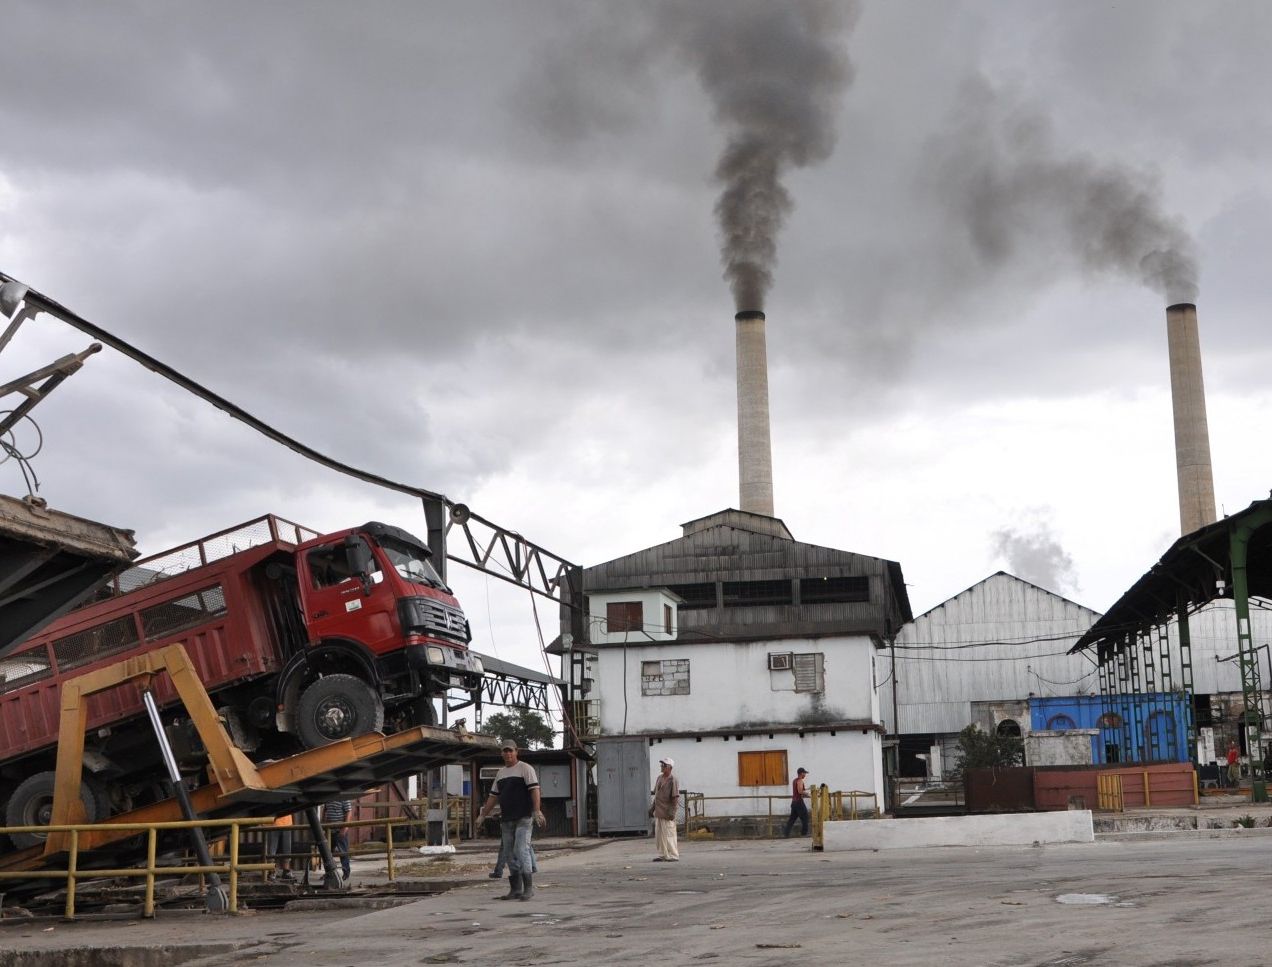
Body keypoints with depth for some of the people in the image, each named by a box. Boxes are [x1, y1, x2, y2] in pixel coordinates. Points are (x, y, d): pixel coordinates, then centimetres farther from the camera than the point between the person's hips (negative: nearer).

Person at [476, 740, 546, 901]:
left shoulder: (525, 768, -2)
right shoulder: (500, 773, 18)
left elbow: (534, 789, -13)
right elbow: (493, 796, 23)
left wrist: (537, 811, -24)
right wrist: (482, 815, 19)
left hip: (523, 818, -7)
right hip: (506, 820, 7)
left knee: (521, 850, -15)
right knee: (510, 854, 7)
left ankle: (528, 888, -12)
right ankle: (515, 890, 12)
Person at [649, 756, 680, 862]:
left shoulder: (673, 780, -11)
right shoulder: (659, 778, 12)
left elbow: (676, 797, -15)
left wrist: (672, 811, -21)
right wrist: (652, 807, 18)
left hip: (667, 813, -8)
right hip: (658, 812, 8)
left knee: (669, 835, -5)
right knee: (658, 835, 12)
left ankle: (673, 856, 2)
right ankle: (662, 855, 20)